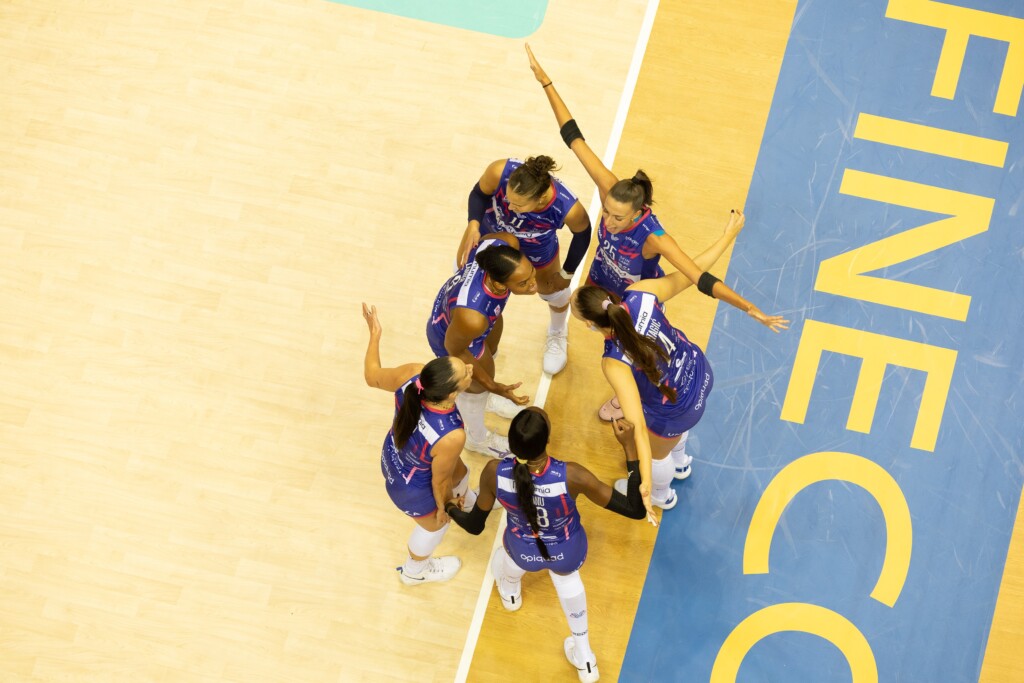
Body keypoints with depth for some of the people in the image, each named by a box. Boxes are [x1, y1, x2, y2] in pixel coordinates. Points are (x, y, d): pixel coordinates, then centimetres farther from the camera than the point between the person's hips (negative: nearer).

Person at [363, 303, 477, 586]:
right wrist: (442, 508, -3)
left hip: (394, 453, 6)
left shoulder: (413, 374, -34)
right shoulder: (451, 437, -45)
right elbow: (439, 480, -24)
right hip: (412, 487, -5)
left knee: (460, 473, 36)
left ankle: (466, 501, 75)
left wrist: (374, 333, 3)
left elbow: (372, 377, -11)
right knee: (435, 525, 30)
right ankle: (414, 572, 64)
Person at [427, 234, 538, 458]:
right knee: (477, 386, 26)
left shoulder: (506, 245, -36)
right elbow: (455, 350, -25)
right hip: (451, 335, -5)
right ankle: (477, 438, 61)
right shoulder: (472, 319, -49)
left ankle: (484, 397, 72)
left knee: (490, 350, 36)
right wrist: (492, 386, -23)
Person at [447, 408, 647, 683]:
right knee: (566, 576, 38)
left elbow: (474, 525, -15)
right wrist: (630, 446, -29)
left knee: (504, 565, 39)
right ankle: (584, 659, 54)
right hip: (567, 553, 0)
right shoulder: (571, 476, -42)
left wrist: (452, 510, 8)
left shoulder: (494, 473, -36)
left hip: (524, 552, 0)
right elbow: (636, 509, -32)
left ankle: (510, 593, 76)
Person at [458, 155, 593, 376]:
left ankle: (558, 334, 61)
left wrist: (567, 273, -6)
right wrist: (473, 224, -37)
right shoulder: (499, 172, -44)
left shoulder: (569, 209, -44)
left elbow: (582, 234, -18)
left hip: (536, 251, -1)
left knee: (552, 290, 24)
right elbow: (479, 194, -19)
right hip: (489, 231, 1)